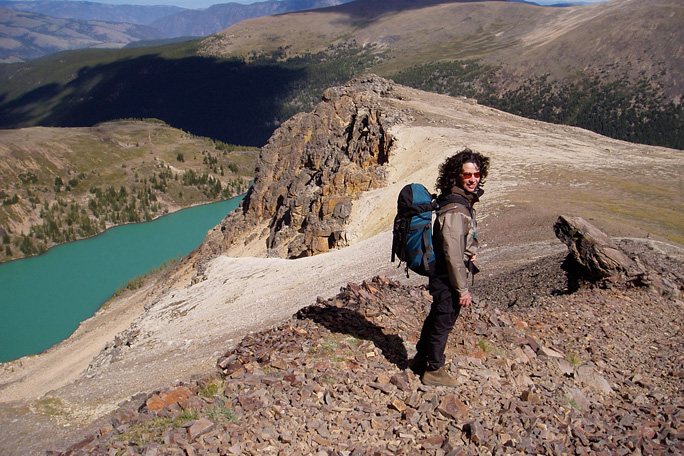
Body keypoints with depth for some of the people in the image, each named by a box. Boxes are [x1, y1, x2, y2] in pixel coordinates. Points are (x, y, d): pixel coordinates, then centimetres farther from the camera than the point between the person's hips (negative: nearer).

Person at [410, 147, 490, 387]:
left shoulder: (464, 201, 6)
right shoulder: (455, 210, -25)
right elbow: (453, 254, -26)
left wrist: (469, 255, 10)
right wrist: (462, 289, -21)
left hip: (441, 276, 10)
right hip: (448, 279, -10)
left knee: (436, 318, 23)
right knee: (443, 323, 6)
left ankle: (421, 359, 40)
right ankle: (434, 370, 24)